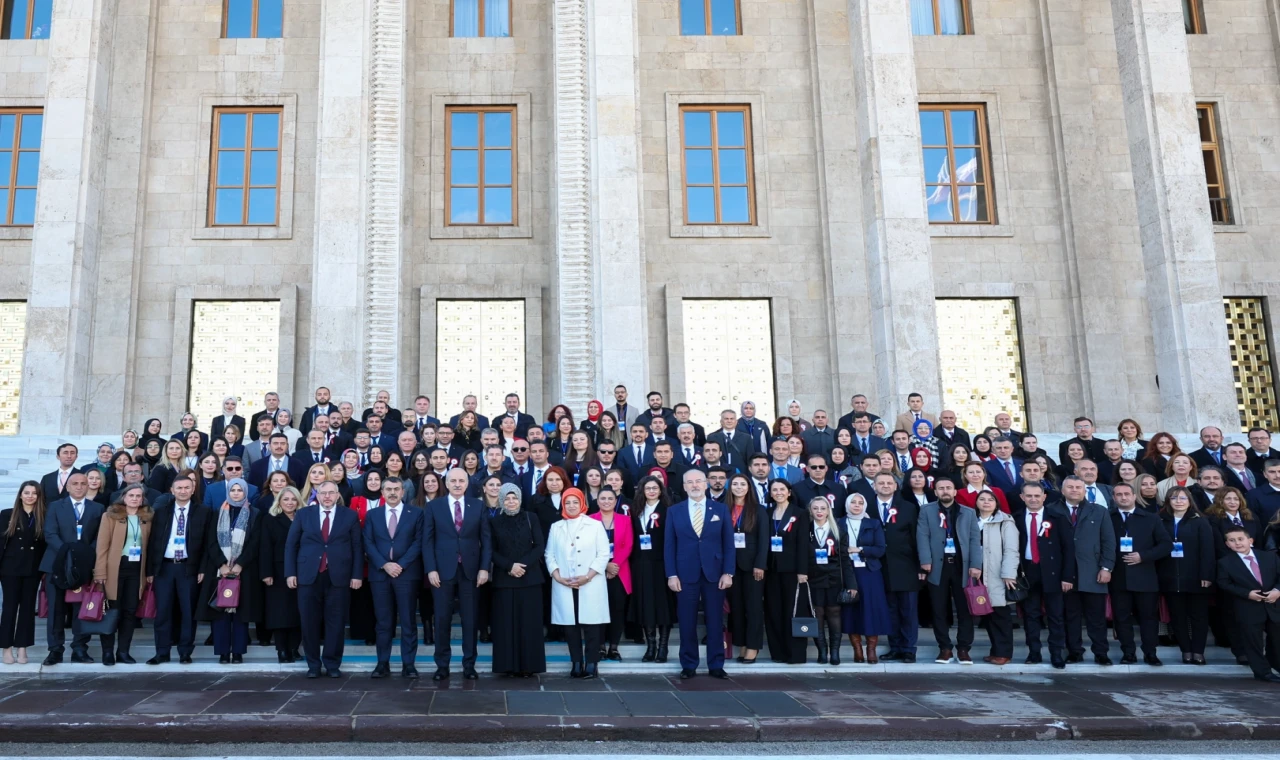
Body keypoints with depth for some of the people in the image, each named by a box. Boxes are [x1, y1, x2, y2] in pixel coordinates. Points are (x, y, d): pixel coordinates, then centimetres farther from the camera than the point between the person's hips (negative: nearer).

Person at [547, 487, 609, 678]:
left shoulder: (595, 525, 4)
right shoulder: (556, 527, 13)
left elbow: (603, 554, -2)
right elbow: (549, 554, 9)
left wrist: (587, 577, -11)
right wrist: (558, 576, -7)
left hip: (590, 585, -2)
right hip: (564, 586, 3)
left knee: (591, 624, -3)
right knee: (570, 625, 3)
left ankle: (591, 664, 4)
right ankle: (576, 664, 11)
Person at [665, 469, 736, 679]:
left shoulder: (720, 509, 5)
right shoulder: (674, 511, 4)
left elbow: (728, 543, 3)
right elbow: (669, 545, 2)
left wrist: (728, 573, -5)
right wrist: (671, 574, -5)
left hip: (714, 573, 0)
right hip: (685, 574, 0)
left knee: (715, 621, 6)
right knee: (687, 622, 4)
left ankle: (716, 665, 16)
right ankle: (688, 665, 15)